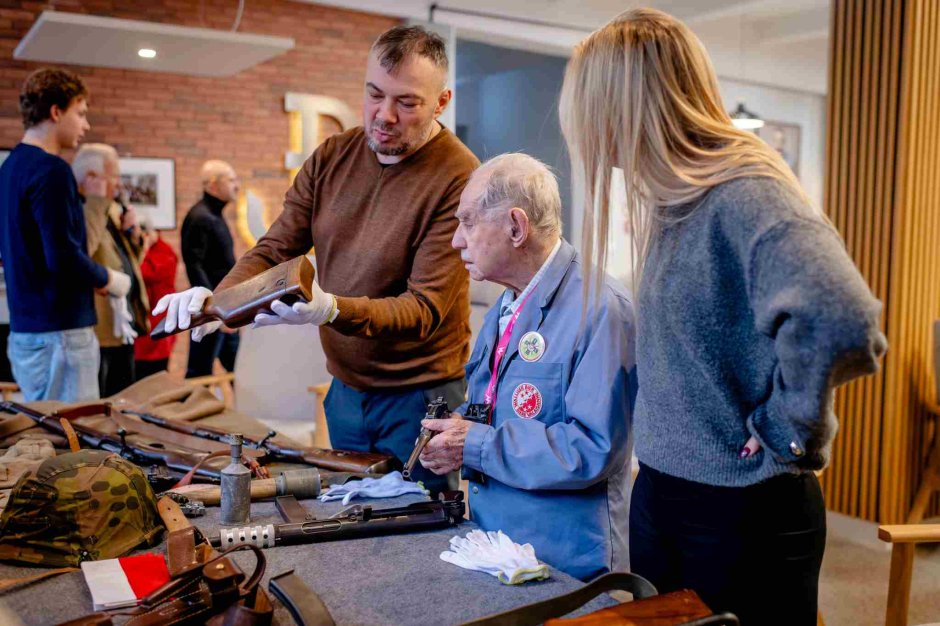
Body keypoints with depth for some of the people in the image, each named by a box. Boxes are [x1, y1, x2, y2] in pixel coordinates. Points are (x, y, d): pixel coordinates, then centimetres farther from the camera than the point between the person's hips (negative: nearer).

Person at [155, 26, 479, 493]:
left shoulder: (459, 179, -18)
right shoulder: (332, 157, 2)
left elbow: (425, 308, -21)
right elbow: (274, 250, 2)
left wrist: (332, 309, -36)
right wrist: (218, 298, -17)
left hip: (418, 397, -5)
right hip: (345, 391, 6)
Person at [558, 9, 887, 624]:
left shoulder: (746, 194, -22)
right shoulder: (674, 199, 4)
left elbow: (843, 323, -38)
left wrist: (785, 435, -23)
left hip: (744, 518, -8)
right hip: (657, 500, 8)